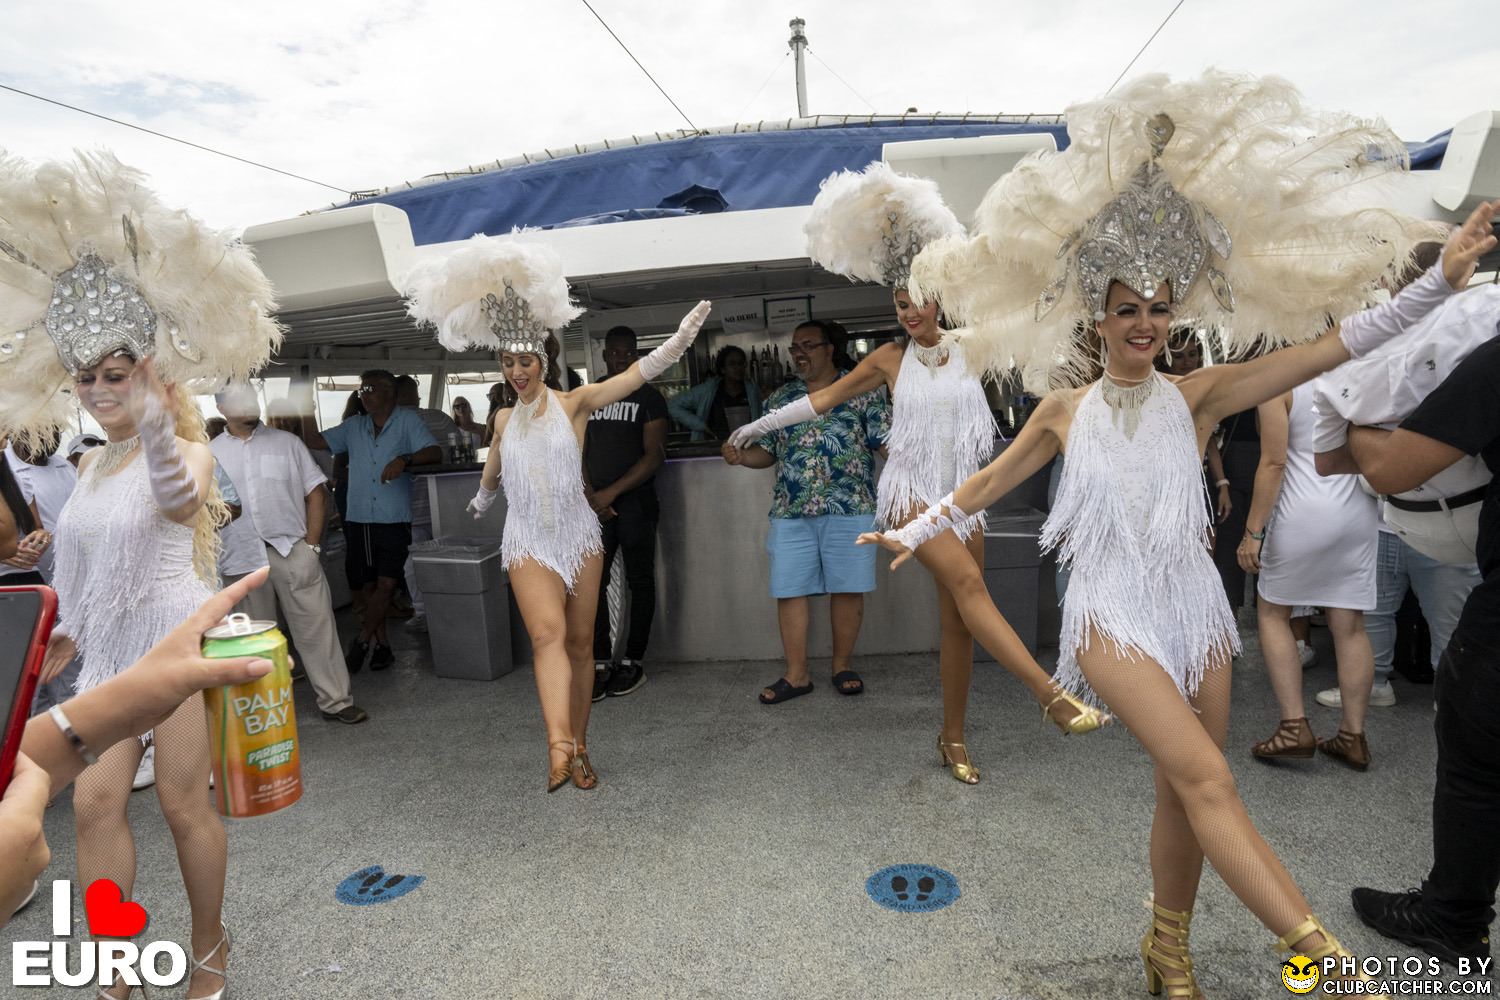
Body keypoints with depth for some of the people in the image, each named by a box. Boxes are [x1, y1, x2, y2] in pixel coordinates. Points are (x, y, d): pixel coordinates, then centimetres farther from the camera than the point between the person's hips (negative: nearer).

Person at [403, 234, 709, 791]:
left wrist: (685, 333, -28)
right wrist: (480, 502, 50)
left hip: (578, 534, -1)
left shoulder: (574, 404, -2)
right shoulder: (504, 420, 10)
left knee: (580, 641, 5)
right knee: (548, 633, -20)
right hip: (528, 541, 1)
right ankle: (558, 747, -32)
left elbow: (641, 372, -15)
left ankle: (578, 747, 17)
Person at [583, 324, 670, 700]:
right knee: (592, 581, -1)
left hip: (636, 504, -3)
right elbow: (579, 452, 11)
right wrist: (590, 495, -5)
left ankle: (634, 662, 12)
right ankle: (601, 661, 6)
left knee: (640, 582, 3)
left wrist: (612, 492, -13)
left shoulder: (649, 397, 1)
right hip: (596, 504, 4)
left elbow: (655, 455, -7)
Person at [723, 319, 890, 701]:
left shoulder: (863, 389, 3)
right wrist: (740, 456, -4)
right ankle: (796, 674, 14)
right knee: (789, 590, 3)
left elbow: (886, 441, -2)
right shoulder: (780, 398, 14)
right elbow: (767, 452, 15)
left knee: (847, 587, 4)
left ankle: (843, 664, 22)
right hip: (791, 512, 3)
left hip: (849, 508, -3)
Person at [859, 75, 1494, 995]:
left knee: (1185, 793, 10)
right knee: (1206, 777, -17)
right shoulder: (1066, 412, 1)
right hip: (1113, 613, -2)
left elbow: (1336, 343, -6)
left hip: (1193, 606, 2)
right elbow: (986, 485, 10)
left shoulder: (1197, 397, 1)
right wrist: (912, 534, 14)